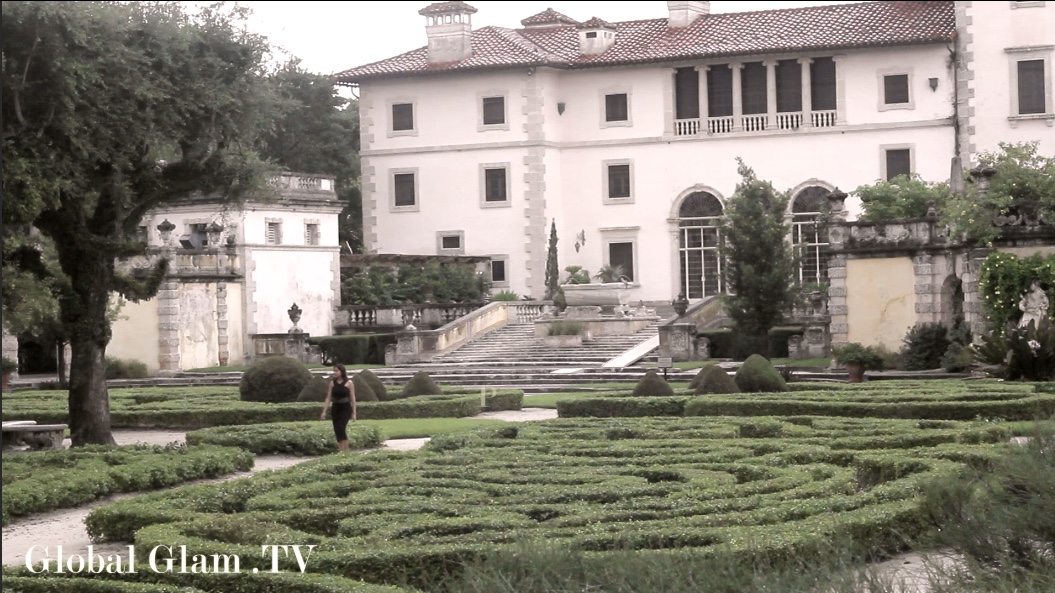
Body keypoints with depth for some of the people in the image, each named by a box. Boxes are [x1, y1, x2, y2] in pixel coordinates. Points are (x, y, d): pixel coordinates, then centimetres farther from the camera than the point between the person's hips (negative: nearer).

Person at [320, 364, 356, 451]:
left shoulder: (349, 383, -2)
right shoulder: (332, 383, 6)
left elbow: (353, 399, -1)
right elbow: (328, 398, 7)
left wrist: (354, 413, -4)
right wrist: (324, 411, 2)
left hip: (345, 409, -4)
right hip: (336, 408, 4)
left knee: (341, 428, -18)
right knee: (337, 431, 4)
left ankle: (344, 450, -17)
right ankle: (340, 449, 12)